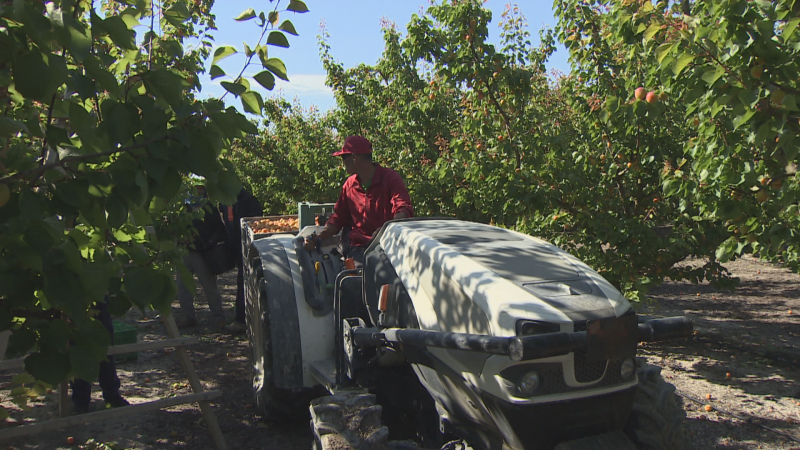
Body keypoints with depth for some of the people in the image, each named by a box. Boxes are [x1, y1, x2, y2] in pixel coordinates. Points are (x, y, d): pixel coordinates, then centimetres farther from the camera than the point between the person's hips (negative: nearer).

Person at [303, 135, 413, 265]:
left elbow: (404, 210, -14)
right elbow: (338, 218, 19)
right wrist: (318, 238, 1)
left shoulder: (390, 178, 1)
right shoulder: (350, 184, 16)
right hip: (357, 247, 3)